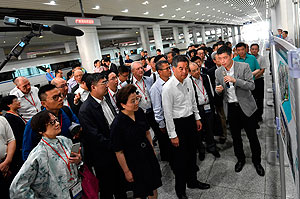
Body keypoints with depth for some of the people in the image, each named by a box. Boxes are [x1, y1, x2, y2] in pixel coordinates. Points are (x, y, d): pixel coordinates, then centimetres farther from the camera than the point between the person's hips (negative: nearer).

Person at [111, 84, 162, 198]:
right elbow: (119, 152, -18)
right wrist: (126, 171, -11)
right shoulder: (117, 124, -27)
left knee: (153, 188, 23)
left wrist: (152, 149, 13)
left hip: (149, 155, 6)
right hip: (134, 162, -5)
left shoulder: (139, 112, -8)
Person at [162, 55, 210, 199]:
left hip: (191, 120, 7)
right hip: (178, 123, -7)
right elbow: (167, 113, -19)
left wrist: (197, 118, 16)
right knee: (180, 158, 7)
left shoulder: (188, 81, 1)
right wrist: (173, 135, -17)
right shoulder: (168, 87, -21)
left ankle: (192, 181, 44)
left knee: (192, 154, 21)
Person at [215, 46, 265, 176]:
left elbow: (252, 86, -14)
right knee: (235, 137, 14)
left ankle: (257, 161, 29)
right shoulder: (218, 72, 1)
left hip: (245, 106, -3)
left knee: (252, 136, 7)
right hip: (230, 108, 3)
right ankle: (240, 159, 35)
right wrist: (218, 90, -13)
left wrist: (235, 80, -26)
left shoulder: (244, 67, -10)